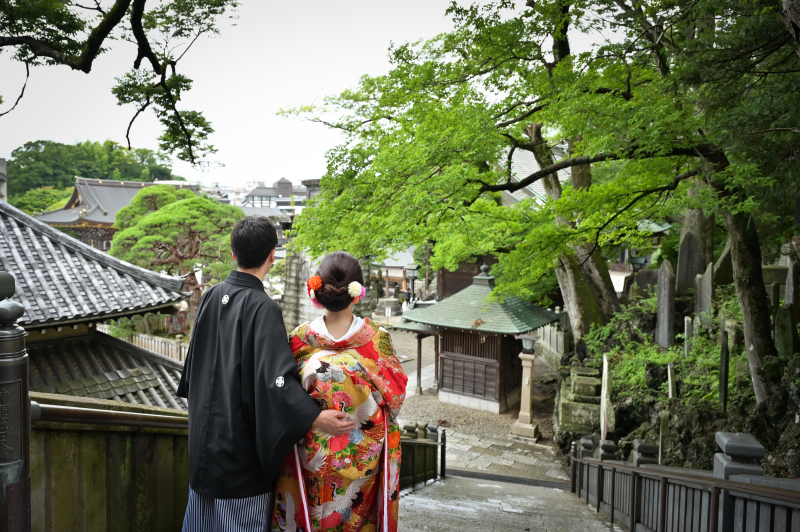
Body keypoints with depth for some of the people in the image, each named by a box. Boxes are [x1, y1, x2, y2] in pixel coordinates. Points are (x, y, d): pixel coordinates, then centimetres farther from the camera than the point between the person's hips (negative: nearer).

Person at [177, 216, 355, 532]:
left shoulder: (212, 297, 1)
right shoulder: (262, 308, -22)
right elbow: (274, 377, -29)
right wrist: (315, 417, -32)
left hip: (204, 433, 7)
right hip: (241, 441, -7)